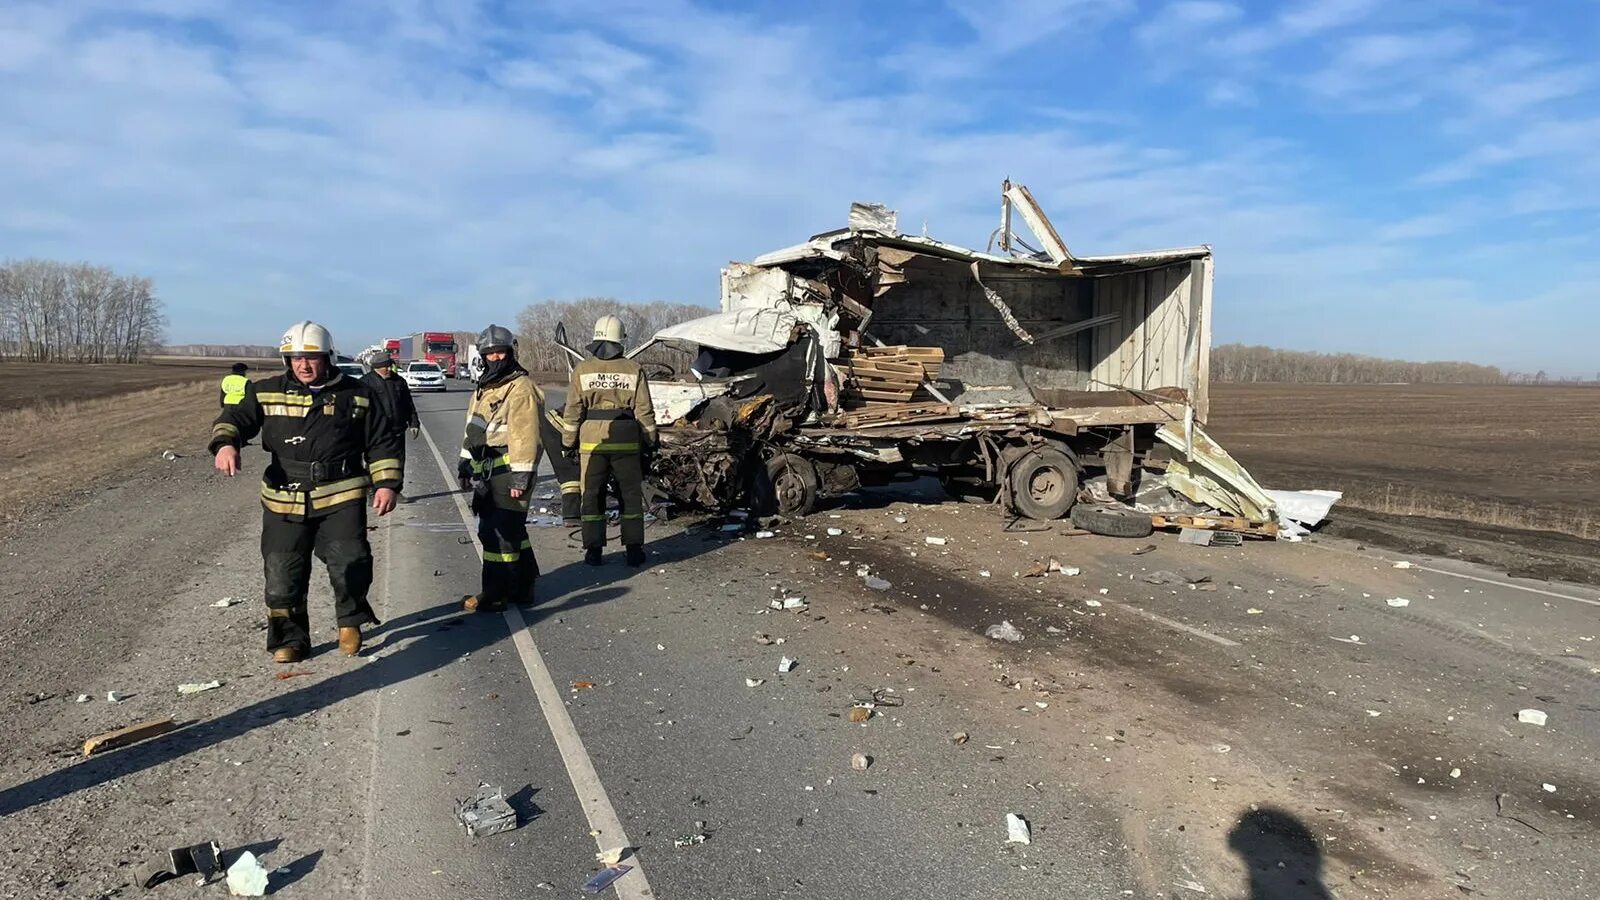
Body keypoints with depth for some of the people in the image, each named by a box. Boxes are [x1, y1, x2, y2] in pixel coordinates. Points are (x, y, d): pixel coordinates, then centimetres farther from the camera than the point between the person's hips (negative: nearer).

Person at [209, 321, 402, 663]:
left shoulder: (357, 395, 4)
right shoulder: (268, 392, 7)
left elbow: (382, 443, 7)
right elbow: (235, 417, 4)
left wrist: (387, 483, -2)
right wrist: (226, 443, -19)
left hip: (341, 498, -2)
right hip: (284, 501, 2)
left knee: (349, 563, -16)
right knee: (283, 575, 7)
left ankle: (350, 621, 12)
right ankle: (290, 639, 25)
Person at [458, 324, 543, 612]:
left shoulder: (521, 388, -12)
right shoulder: (483, 388, 18)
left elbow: (526, 435, -18)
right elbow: (472, 430, 25)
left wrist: (521, 475, -21)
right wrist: (465, 464, 23)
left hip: (508, 470, -9)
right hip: (486, 472, 9)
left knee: (497, 532, -7)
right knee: (510, 530, 15)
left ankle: (494, 594, 1)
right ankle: (522, 587, 25)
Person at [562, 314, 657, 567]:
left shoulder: (582, 370, 0)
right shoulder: (633, 370, -1)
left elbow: (573, 411, 0)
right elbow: (644, 411, 0)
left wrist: (568, 442, 8)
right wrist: (649, 442, 8)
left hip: (591, 440, 0)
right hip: (626, 441, 0)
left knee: (592, 495, 9)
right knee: (630, 494, 9)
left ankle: (594, 550, 10)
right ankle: (634, 549, 11)